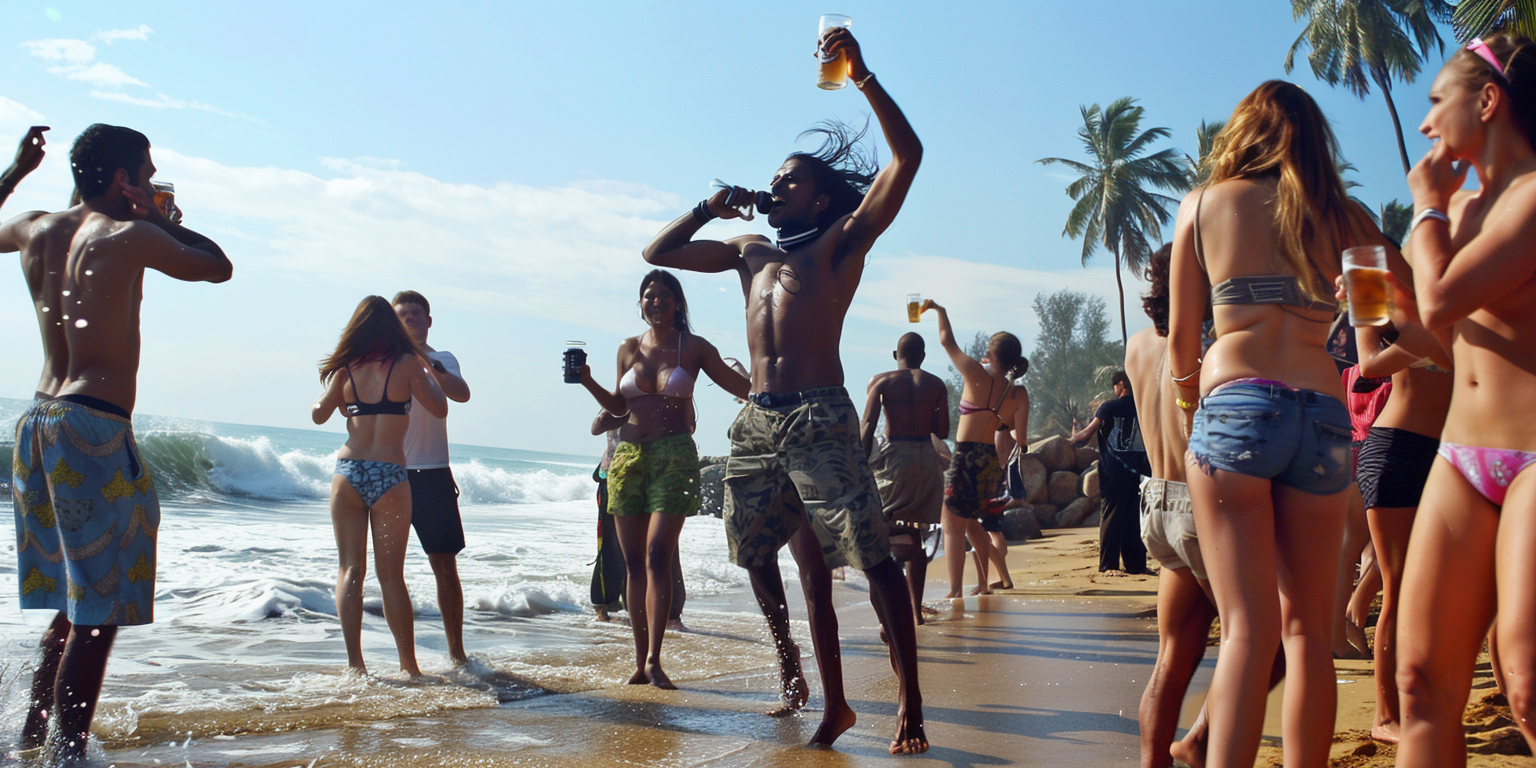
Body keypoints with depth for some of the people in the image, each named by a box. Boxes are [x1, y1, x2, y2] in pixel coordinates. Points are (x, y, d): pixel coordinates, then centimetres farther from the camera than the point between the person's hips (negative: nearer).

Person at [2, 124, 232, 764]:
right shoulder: (130, 236, -7)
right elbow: (218, 267, 5)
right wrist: (157, 220, 12)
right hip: (93, 426, -8)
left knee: (72, 602, 18)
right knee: (101, 608, -4)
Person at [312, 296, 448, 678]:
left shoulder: (346, 368, 6)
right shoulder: (406, 363, -3)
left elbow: (318, 414, 17)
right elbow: (439, 409, 4)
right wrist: (427, 370, 16)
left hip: (347, 472, 2)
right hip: (389, 476, -2)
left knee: (350, 569, 8)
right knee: (391, 575, 4)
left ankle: (354, 663, 2)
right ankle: (409, 666, 8)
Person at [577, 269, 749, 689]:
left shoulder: (694, 348, 3)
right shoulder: (628, 349, 12)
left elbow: (745, 387, 3)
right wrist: (588, 382, 5)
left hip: (674, 454, -4)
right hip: (628, 454, 4)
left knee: (657, 555, -15)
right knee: (633, 561, 2)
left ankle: (654, 660, -12)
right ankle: (640, 660, 9)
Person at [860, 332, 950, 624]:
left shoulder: (881, 381, 3)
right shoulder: (936, 385, 8)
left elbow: (867, 425, -7)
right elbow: (942, 431, 5)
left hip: (894, 456, -3)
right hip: (927, 458, 3)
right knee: (917, 537, 9)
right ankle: (916, 609, 12)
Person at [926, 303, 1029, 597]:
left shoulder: (978, 376, -9)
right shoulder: (1019, 394, 2)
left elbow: (948, 341, 0)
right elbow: (1019, 436, -4)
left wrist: (939, 310, 15)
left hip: (967, 458, -6)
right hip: (995, 462, 6)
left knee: (953, 528, -2)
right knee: (973, 523, 23)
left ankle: (955, 591, -7)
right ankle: (983, 584, 29)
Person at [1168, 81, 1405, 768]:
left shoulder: (1203, 203, 9)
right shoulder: (1341, 214, 13)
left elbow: (1181, 337, 11)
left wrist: (1189, 404, 27)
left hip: (1235, 406, -2)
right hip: (1323, 414, 2)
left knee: (1248, 629, -6)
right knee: (1308, 631, 12)